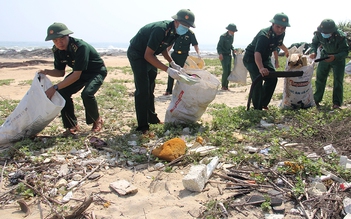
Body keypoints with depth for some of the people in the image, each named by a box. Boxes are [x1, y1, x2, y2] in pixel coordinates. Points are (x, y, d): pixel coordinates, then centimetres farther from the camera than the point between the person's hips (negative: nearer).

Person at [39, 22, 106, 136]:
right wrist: (46, 71, -21)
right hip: (79, 72, 7)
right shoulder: (57, 50, -11)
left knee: (87, 94, -30)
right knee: (63, 92, -12)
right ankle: (72, 126, 3)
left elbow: (76, 75, -35)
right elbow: (61, 72, 0)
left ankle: (97, 120, -1)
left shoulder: (80, 47, -34)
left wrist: (55, 87, -38)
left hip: (97, 71, -7)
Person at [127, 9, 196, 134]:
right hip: (137, 54, -9)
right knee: (142, 90, -12)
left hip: (149, 55, 9)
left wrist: (172, 63, -4)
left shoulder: (175, 32, -6)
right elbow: (147, 55, -31)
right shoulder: (161, 30, -32)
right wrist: (168, 70, -34)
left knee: (150, 89, 14)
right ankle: (142, 126, -7)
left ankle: (152, 118, 27)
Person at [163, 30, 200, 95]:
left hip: (184, 55, -2)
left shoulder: (190, 33, -3)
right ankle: (169, 90, 14)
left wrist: (198, 53, -22)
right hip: (174, 54, 2)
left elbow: (195, 45, -7)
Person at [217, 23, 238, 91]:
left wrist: (233, 50, 7)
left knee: (229, 71, 5)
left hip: (229, 55, 7)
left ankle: (226, 86, 11)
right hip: (223, 55, -7)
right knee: (225, 71, -14)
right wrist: (220, 54, -28)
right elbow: (219, 46, -15)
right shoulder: (223, 36, -12)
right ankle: (223, 86, -4)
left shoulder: (232, 36, 9)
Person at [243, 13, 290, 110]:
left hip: (265, 58, 8)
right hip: (251, 57, -8)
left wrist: (286, 51, 39)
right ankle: (257, 108, -13)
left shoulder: (281, 34, -7)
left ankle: (263, 104, 13)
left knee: (272, 79, 0)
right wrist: (261, 68, -63)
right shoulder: (264, 35, -33)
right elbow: (257, 53, -47)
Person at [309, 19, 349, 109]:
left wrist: (335, 57, -44)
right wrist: (313, 52, -25)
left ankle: (336, 103, 0)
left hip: (338, 58, -3)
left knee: (338, 81, -6)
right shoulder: (318, 34, -23)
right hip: (324, 57, 3)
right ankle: (316, 100, 16)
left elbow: (345, 52, -26)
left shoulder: (340, 36, -32)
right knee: (320, 78, 5)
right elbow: (314, 43, -5)